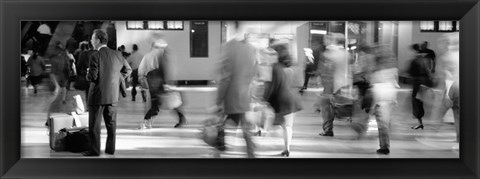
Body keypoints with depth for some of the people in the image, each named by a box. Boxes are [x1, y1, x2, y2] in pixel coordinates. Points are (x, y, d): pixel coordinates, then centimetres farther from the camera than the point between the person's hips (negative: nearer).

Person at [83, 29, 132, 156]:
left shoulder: (95, 56, -15)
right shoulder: (117, 55, 3)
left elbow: (92, 76, -19)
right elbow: (128, 70, 12)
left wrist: (88, 73, 3)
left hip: (97, 95, -5)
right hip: (113, 95, 5)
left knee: (94, 125, 5)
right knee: (111, 123, 13)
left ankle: (94, 150, 9)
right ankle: (110, 148, 18)